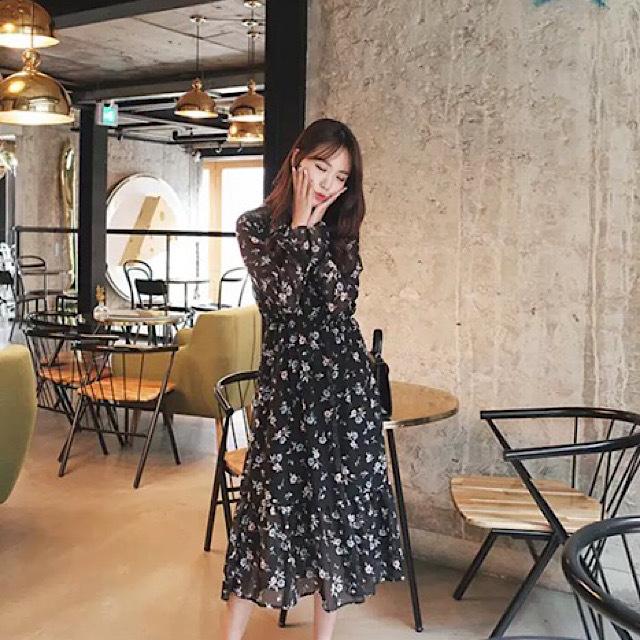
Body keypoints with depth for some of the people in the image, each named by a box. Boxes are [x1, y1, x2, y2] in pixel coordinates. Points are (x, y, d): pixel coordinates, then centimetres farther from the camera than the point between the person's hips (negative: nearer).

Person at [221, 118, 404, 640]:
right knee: (272, 503, -2)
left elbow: (341, 298, -8)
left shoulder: (341, 229, 9)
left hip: (346, 384, 3)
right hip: (287, 384, -3)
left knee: (341, 505, 7)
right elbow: (282, 295, -15)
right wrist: (300, 221, -10)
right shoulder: (256, 224, 0)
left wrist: (313, 224, -8)